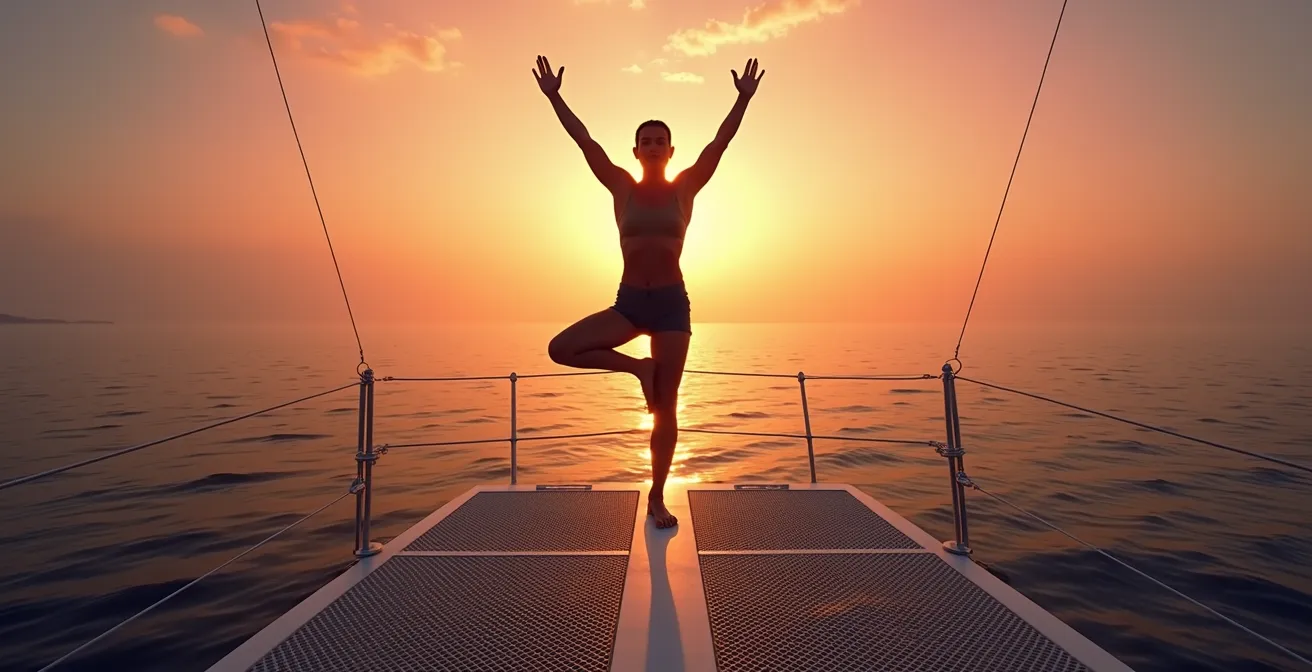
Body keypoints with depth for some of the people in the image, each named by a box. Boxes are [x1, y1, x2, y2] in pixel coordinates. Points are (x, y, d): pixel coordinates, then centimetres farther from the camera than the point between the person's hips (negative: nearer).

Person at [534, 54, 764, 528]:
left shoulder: (686, 187, 4)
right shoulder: (621, 187, 5)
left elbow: (719, 143, -2)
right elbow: (584, 141, 3)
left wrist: (744, 99, -8)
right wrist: (553, 97, 0)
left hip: (672, 303, -1)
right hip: (628, 301, 2)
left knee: (666, 407, 1)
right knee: (560, 349, -16)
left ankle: (658, 498, 14)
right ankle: (637, 367, 3)